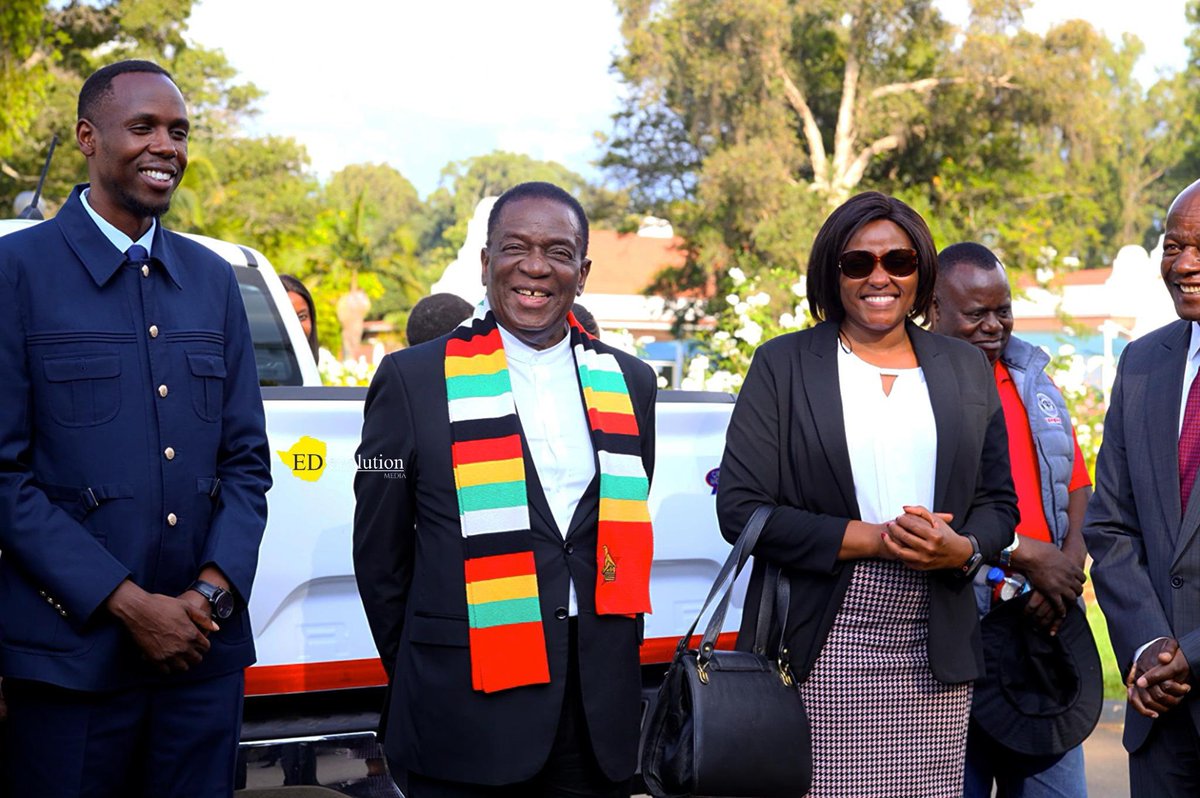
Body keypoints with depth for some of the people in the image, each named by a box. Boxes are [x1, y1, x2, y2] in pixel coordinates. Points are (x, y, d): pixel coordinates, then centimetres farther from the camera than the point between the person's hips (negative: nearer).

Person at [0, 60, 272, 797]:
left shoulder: (213, 279, 12)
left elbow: (247, 459, 11)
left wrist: (215, 588, -5)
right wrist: (130, 603, -13)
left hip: (204, 650, 4)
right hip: (72, 652, -4)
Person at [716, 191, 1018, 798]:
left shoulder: (966, 369, 15)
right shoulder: (781, 365, 4)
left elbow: (999, 502, 15)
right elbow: (740, 509, -4)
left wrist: (961, 549, -9)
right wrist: (871, 539, -12)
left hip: (935, 654, 3)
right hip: (819, 652, -3)